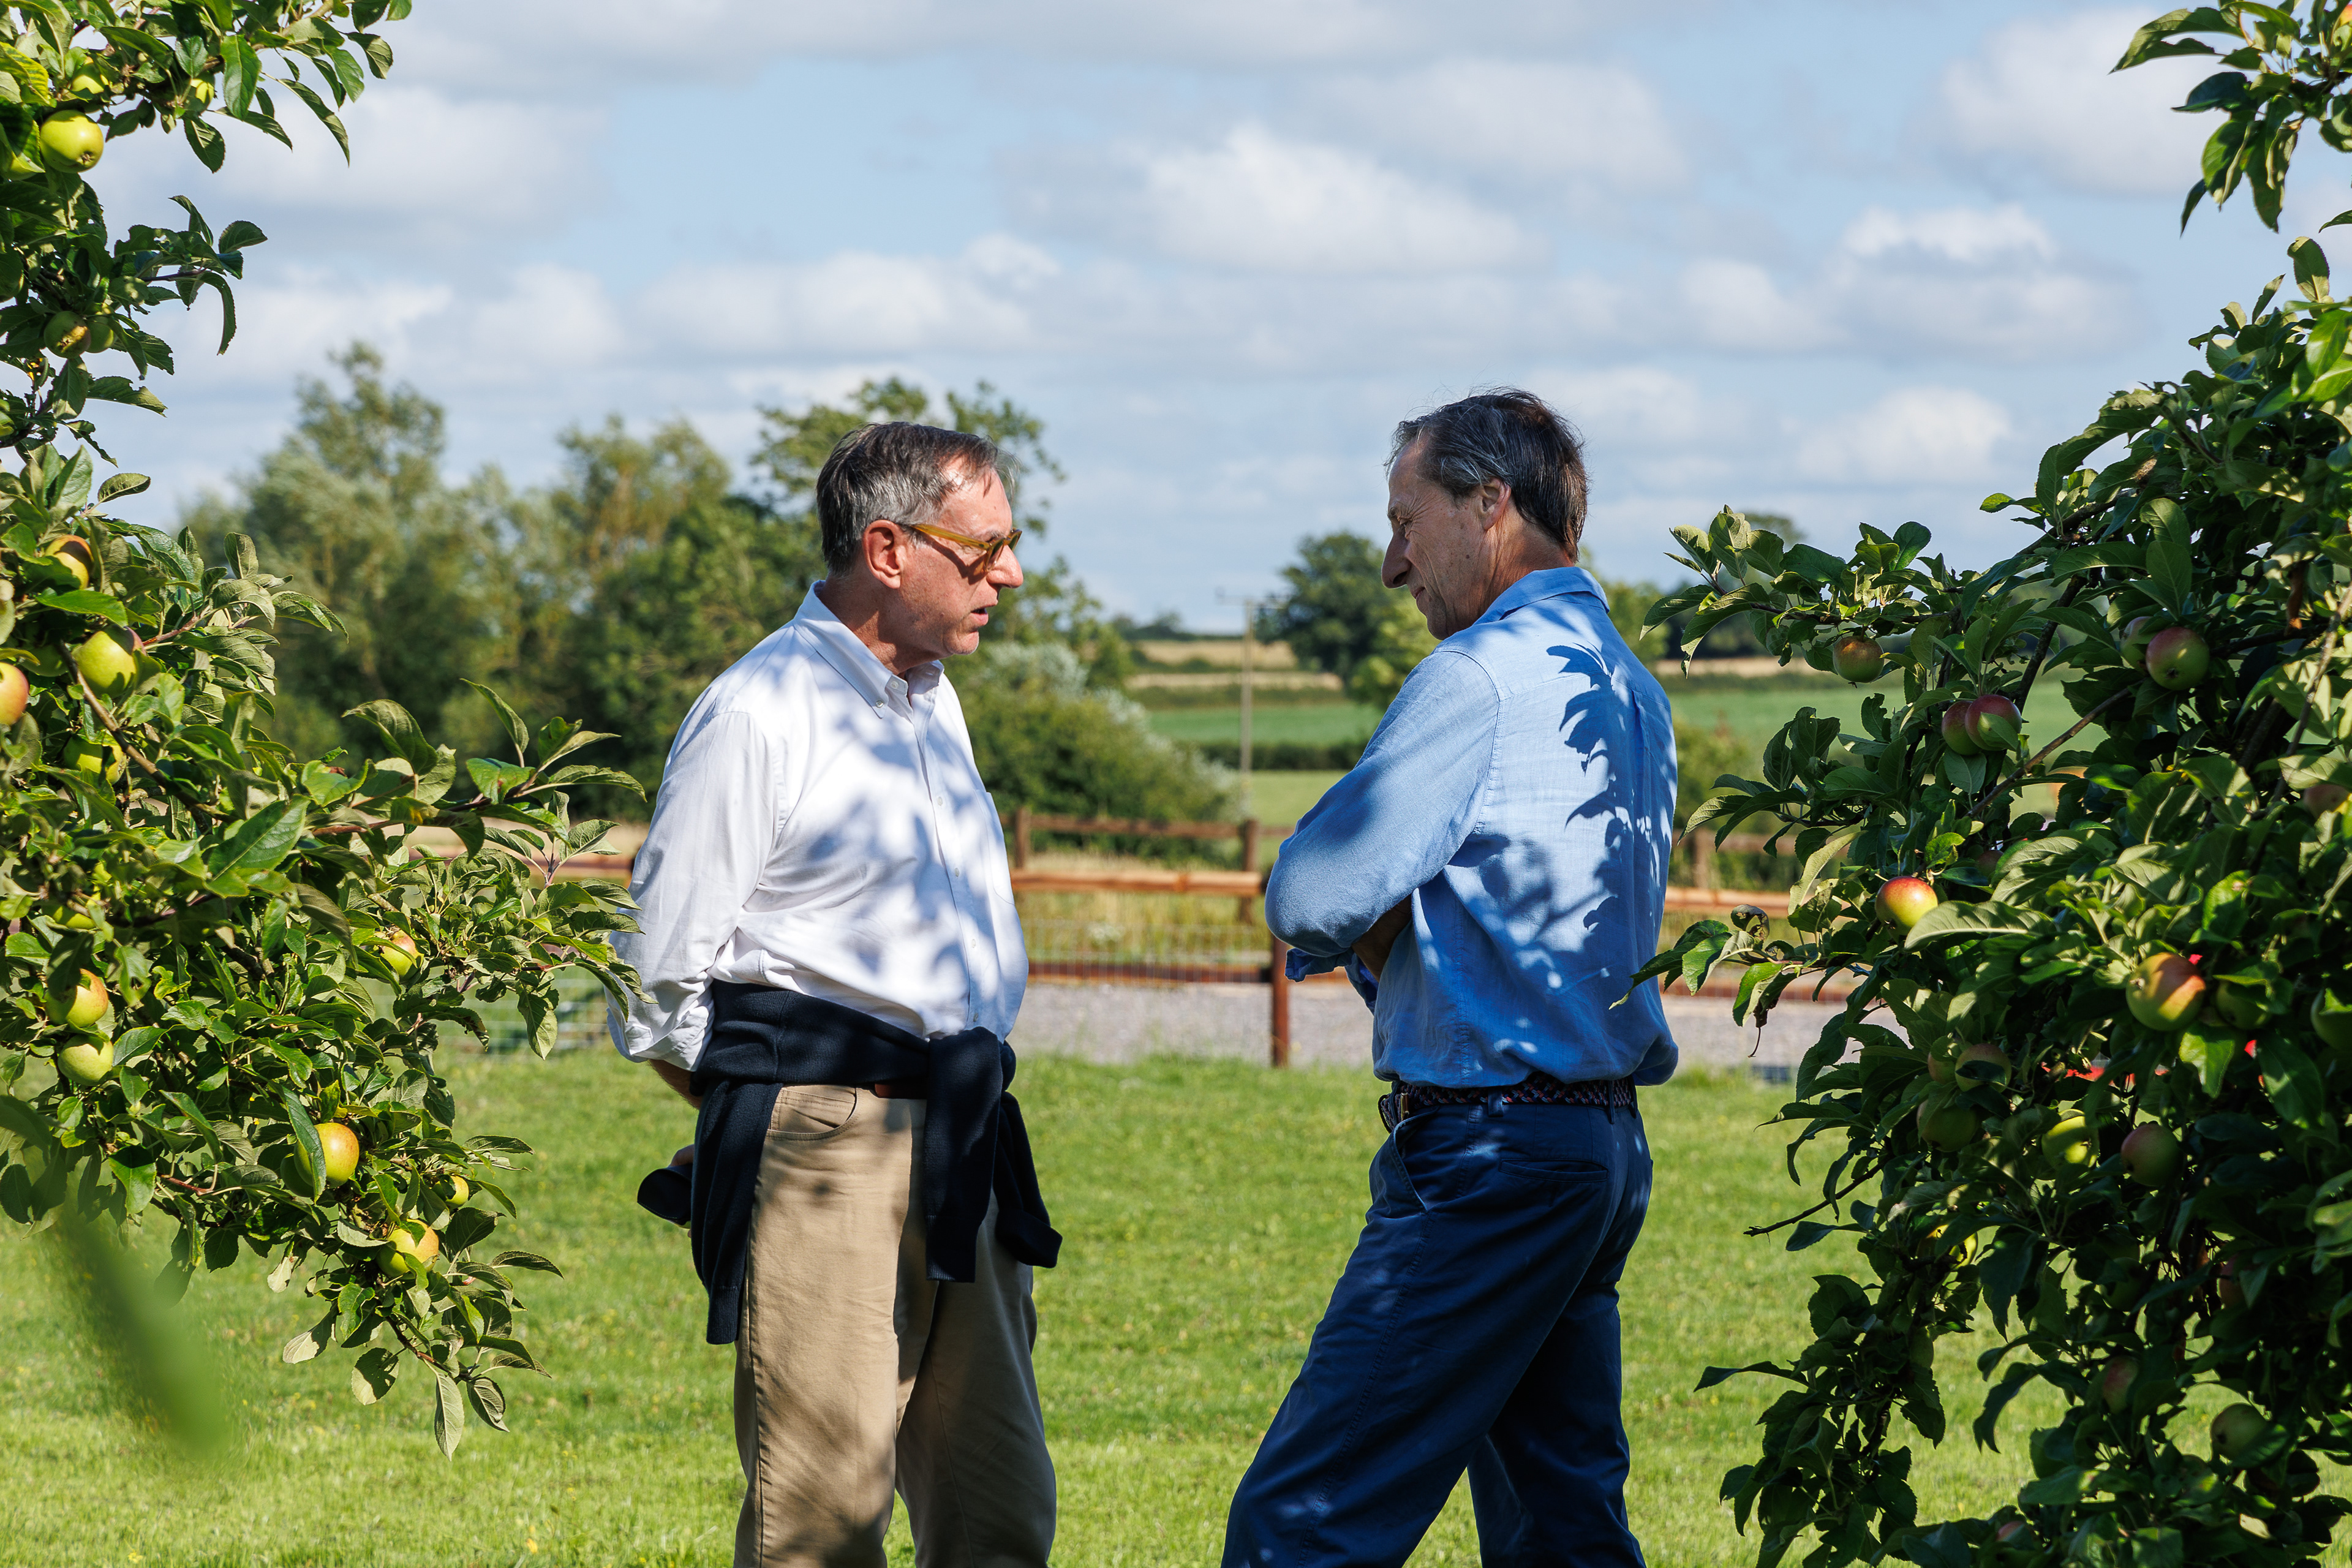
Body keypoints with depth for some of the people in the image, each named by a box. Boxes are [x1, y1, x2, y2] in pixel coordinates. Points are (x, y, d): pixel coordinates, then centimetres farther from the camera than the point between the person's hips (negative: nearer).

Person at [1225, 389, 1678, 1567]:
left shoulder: (1482, 674, -12)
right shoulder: (1628, 688, 17)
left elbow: (1310, 896, -14)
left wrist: (1364, 931, 8)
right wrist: (1385, 940, 6)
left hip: (1490, 1151, -9)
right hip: (1607, 1140, 9)